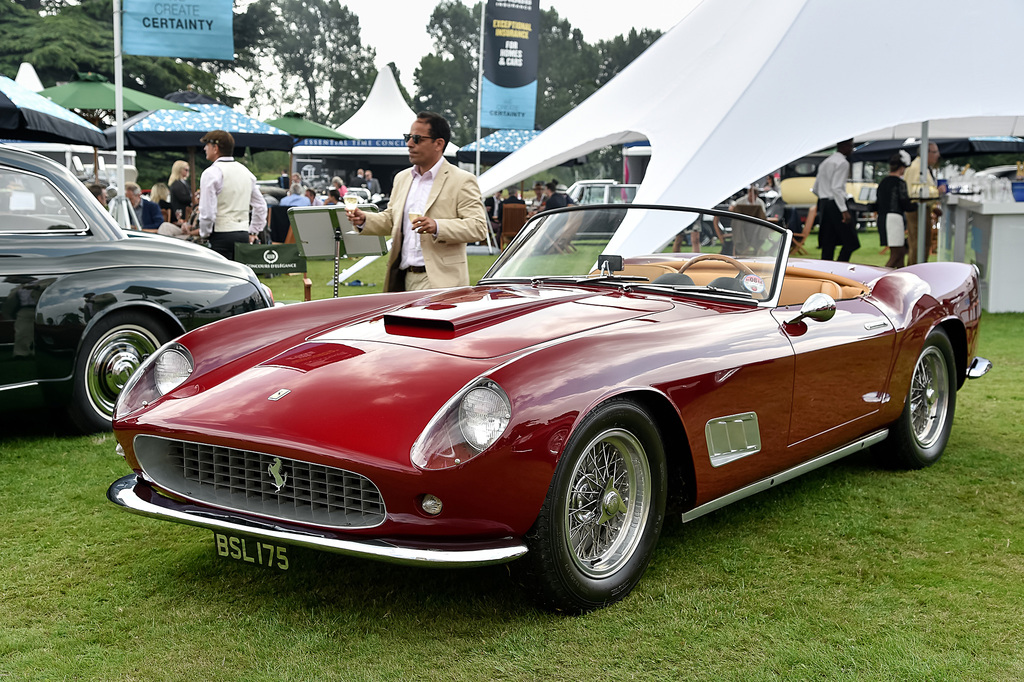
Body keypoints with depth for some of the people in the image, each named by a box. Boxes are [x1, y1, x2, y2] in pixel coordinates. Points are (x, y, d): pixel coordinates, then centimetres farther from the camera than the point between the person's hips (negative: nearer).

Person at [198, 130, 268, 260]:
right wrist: (253, 232, 22)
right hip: (243, 234, 7)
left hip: (221, 235, -7)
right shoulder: (245, 171, 15)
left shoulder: (211, 173, -7)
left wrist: (204, 234, 1)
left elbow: (207, 212, -13)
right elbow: (261, 206, 19)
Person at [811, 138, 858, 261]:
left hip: (823, 204, 9)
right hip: (836, 205, -9)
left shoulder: (825, 163, 19)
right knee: (850, 242, -5)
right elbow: (836, 188, -19)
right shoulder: (842, 163, -9)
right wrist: (844, 210, -23)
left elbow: (815, 189, 20)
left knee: (828, 244, 7)